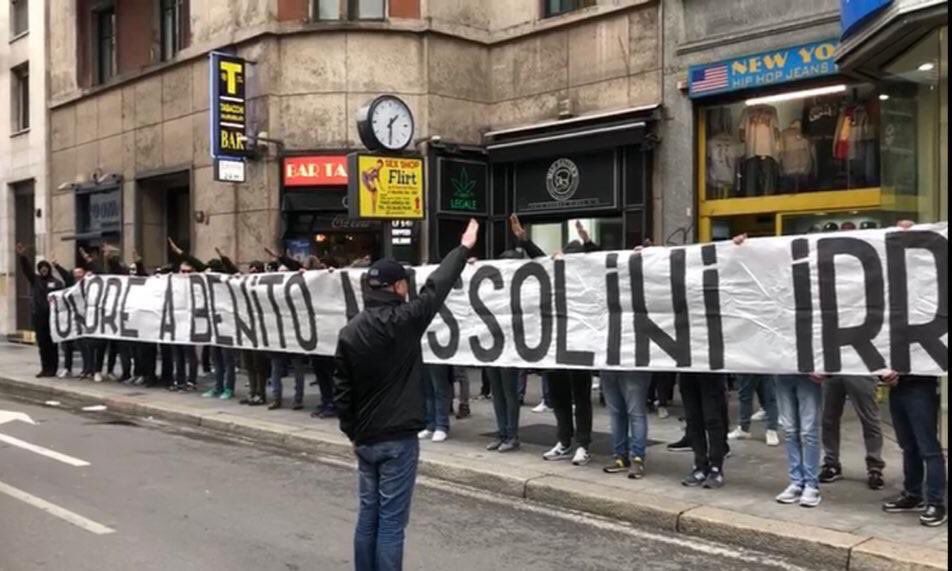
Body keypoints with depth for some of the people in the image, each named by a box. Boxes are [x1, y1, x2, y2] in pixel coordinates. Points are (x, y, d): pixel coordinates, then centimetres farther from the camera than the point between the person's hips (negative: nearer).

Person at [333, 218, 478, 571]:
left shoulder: (349, 332, 2)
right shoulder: (404, 320, -13)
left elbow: (342, 390, 6)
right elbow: (437, 286, -2)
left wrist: (352, 432, 16)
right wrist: (464, 248, 11)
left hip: (365, 439, 6)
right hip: (398, 439, -6)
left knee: (368, 516, 14)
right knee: (391, 522, -1)